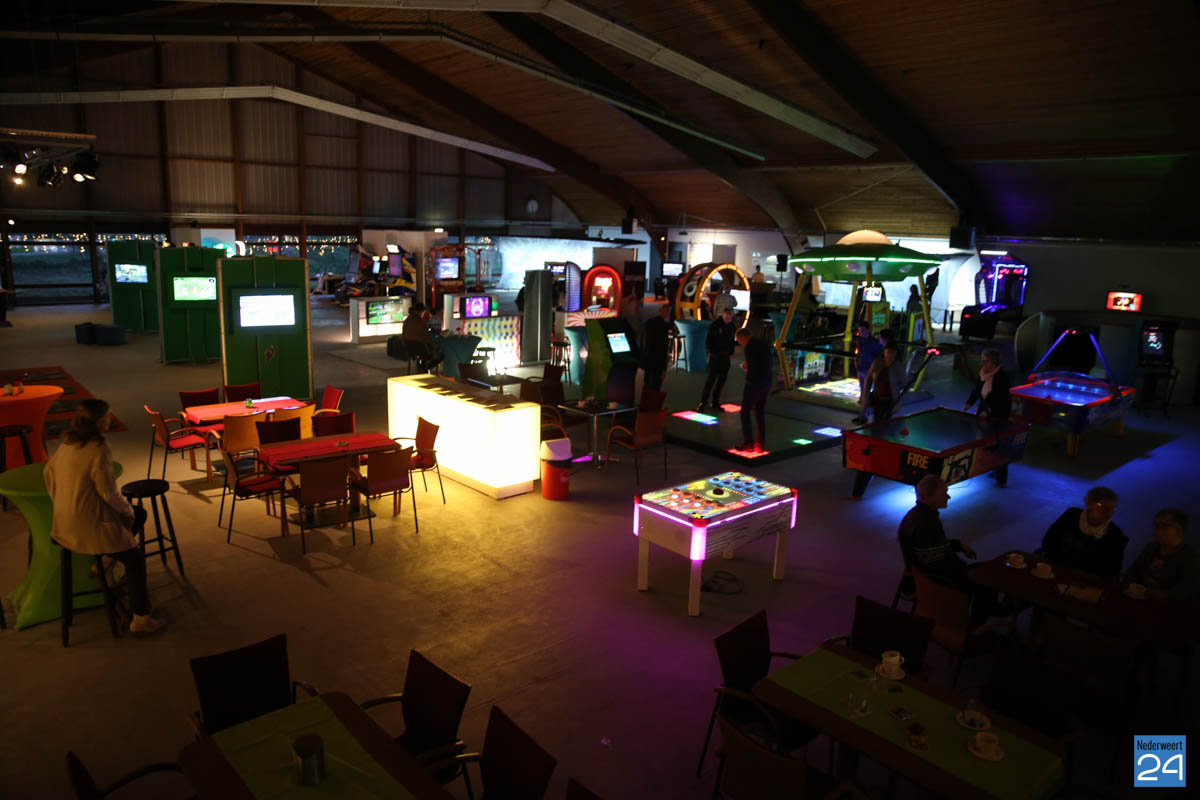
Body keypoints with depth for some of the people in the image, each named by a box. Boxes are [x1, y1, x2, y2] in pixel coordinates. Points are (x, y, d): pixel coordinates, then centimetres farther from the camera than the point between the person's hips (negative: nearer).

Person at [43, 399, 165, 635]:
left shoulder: (68, 442, 3)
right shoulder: (98, 450, -24)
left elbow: (48, 471, 16)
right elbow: (109, 493, -20)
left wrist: (63, 503, 26)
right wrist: (128, 511, -2)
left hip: (66, 522, 9)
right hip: (88, 524, -9)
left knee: (139, 515, 21)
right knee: (135, 558, 3)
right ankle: (141, 618, 5)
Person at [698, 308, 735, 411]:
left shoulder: (732, 326, 7)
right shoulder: (715, 325, -9)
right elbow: (708, 340, -7)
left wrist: (731, 352, 8)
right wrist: (712, 352, -13)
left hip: (725, 357, 6)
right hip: (715, 356, -6)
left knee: (722, 380, 7)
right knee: (711, 379, -9)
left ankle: (715, 403, 17)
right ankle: (703, 403, -4)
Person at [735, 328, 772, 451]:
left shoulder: (749, 347, -13)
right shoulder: (764, 344, 13)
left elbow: (752, 368, -20)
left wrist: (746, 367, 2)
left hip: (755, 382, -8)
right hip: (767, 382, 8)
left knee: (745, 412, 3)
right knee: (760, 413, 15)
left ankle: (748, 443, 0)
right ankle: (760, 444, 15)